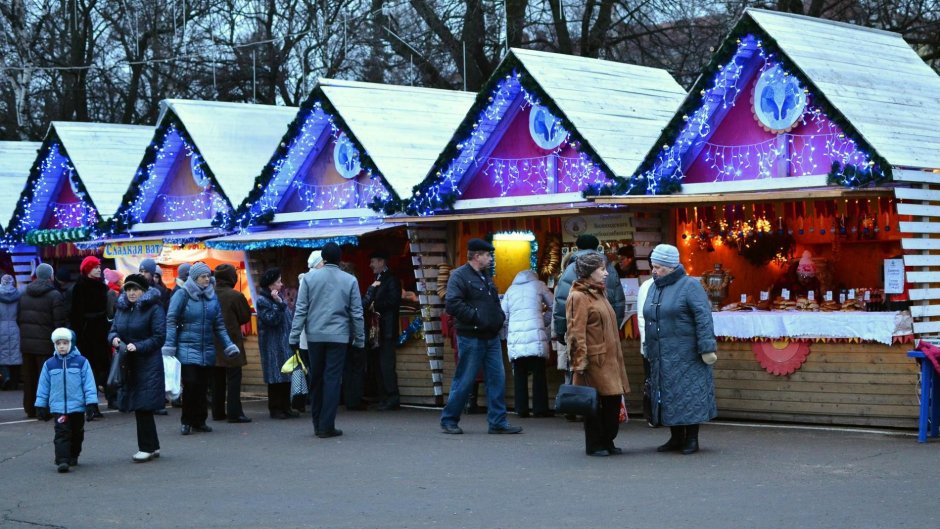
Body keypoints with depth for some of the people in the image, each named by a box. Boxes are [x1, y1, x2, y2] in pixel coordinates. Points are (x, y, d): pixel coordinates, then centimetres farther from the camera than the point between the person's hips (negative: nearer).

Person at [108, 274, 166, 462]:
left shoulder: (154, 308, -7)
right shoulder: (122, 308, 12)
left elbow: (159, 337, -11)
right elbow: (113, 330, 16)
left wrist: (138, 346, -21)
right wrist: (114, 339, -7)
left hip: (148, 365, -7)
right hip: (127, 365, 7)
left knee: (143, 407, -7)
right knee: (139, 408, 10)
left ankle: (147, 448, 2)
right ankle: (153, 446, 20)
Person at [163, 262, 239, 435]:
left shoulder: (212, 296, 11)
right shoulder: (182, 295, -4)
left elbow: (219, 324, 14)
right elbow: (171, 321, -6)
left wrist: (228, 345, 6)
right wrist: (169, 347, -12)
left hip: (207, 350, 5)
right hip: (187, 348, -5)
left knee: (202, 386, 5)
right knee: (191, 384, -11)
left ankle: (199, 420, 16)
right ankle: (186, 421, 2)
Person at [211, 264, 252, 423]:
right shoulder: (236, 296, -14)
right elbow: (246, 316, -3)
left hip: (213, 342, 5)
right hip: (231, 340, -5)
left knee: (217, 379, 13)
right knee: (234, 377, -1)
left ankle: (218, 412, 18)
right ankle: (234, 412, -4)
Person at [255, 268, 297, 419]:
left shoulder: (278, 297, 15)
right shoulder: (262, 301, -11)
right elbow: (271, 319, -20)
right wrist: (278, 304, -26)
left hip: (285, 344, 8)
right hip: (273, 346, -8)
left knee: (286, 377, 9)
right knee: (275, 378, -4)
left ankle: (285, 407, 15)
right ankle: (275, 408, 3)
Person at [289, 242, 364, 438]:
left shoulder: (309, 278, 0)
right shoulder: (350, 281, 0)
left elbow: (300, 310, -2)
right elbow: (357, 313, 2)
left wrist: (294, 337, 1)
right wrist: (359, 340, 10)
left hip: (314, 336, 1)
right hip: (338, 336, -1)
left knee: (316, 380, 11)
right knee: (332, 380, 0)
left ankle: (317, 424, 18)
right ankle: (326, 426, -4)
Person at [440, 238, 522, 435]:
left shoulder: (485, 276, 18)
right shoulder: (459, 276, -10)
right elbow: (452, 304, -21)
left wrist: (500, 316, 12)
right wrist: (476, 317, -20)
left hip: (491, 338, 8)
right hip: (471, 338, -8)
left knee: (497, 379, 4)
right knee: (464, 381, -2)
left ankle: (498, 422, 9)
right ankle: (449, 420, 10)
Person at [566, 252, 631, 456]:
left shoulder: (599, 294, 19)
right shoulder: (579, 297, -11)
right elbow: (576, 332, -16)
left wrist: (617, 357, 23)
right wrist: (580, 361, -20)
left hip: (609, 359, 9)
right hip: (594, 361, -9)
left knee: (614, 401, 9)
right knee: (594, 404, -2)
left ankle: (607, 442, 19)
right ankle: (594, 445, 8)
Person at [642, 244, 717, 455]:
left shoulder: (689, 285, -8)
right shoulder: (654, 287, 14)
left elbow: (703, 318, -14)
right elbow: (648, 319, 19)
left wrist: (706, 349, -20)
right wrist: (649, 350, 17)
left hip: (685, 355, -7)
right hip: (661, 357, 7)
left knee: (688, 396, -3)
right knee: (667, 397, 9)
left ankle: (692, 439, 5)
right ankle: (676, 438, 19)